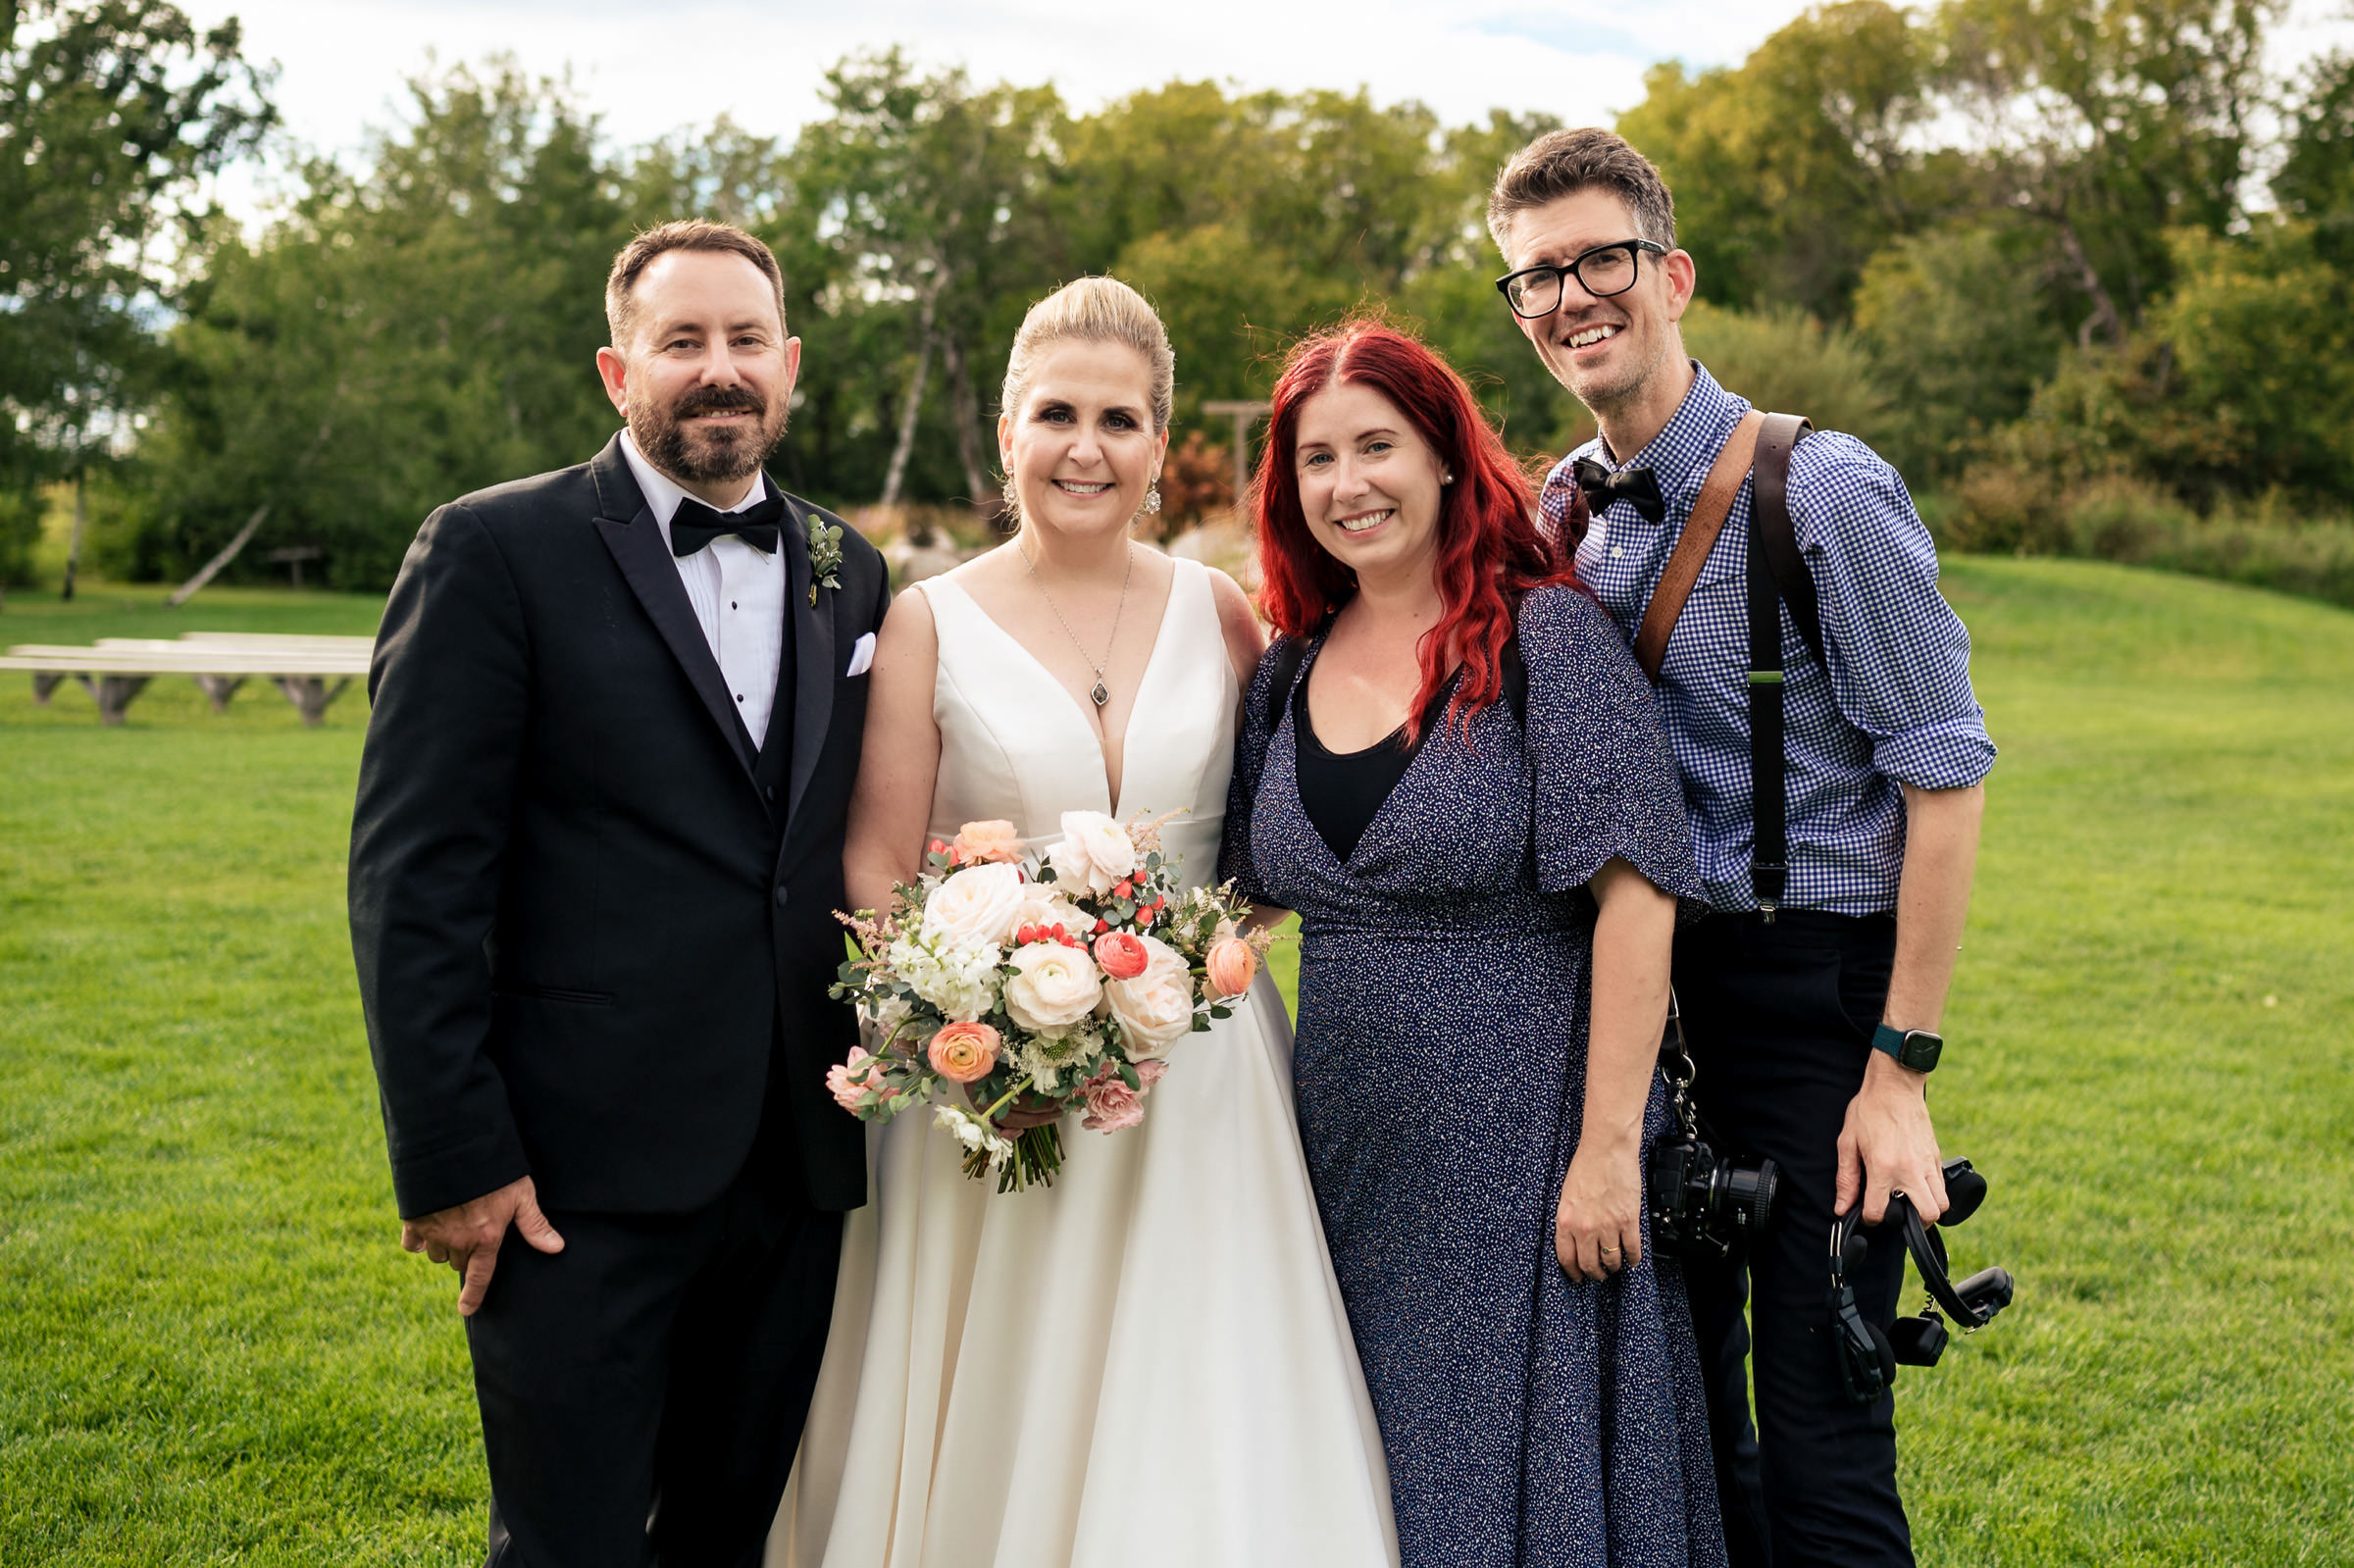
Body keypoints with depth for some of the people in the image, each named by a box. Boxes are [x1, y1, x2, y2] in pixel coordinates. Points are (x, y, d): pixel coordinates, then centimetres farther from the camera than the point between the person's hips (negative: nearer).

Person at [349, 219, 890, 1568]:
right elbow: (415, 880, -9)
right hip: (585, 1178, -5)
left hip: (799, 1171, 5)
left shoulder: (849, 572, 11)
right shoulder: (497, 551, -5)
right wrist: (453, 1158, -13)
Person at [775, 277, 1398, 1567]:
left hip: (1199, 1065, 2)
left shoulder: (1217, 613, 5)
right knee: (1001, 1420, 4)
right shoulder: (931, 623, -1)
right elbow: (878, 872, -1)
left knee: (1195, 1416, 2)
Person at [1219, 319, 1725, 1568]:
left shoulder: (1547, 634, -10)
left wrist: (1607, 1148, -19)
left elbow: (1635, 894, -16)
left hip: (1527, 1153, -5)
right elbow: (1253, 889, 16)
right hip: (1351, 1157, 5)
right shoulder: (1291, 671, 7)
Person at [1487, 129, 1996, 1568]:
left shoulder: (1824, 493, -13)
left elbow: (1944, 777, -14)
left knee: (1819, 1438, -2)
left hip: (1816, 983, -6)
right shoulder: (1557, 514, 7)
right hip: (1648, 981, 6)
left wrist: (1901, 1068, -16)